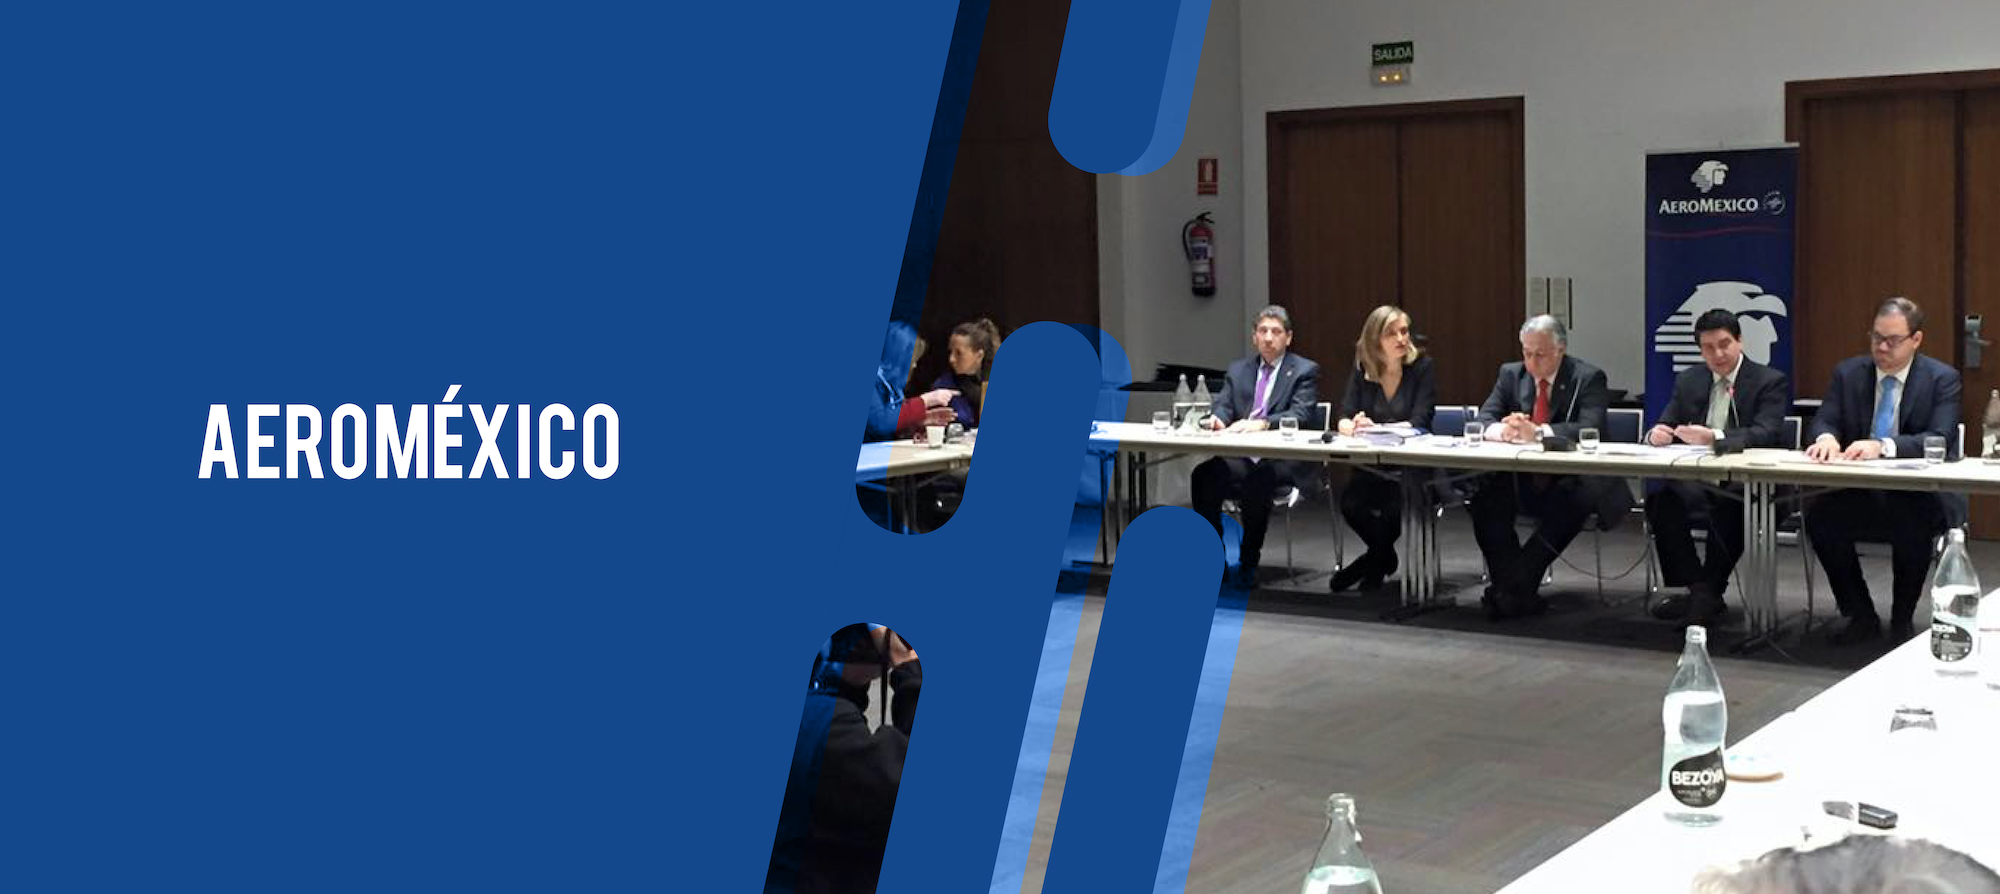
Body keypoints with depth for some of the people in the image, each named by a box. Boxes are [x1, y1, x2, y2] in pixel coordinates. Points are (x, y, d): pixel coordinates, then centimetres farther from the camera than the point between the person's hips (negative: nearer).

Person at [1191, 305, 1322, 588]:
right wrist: (1217, 418, -17)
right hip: (1241, 457, 5)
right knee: (1202, 475, -24)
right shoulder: (1238, 370, 20)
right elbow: (1223, 406, 10)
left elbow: (1301, 415, -9)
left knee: (1255, 483, -36)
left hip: (1284, 460, -4)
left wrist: (1262, 423, -27)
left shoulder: (1305, 371, 5)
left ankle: (1248, 562, -20)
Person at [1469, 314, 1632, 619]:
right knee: (1483, 494, -24)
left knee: (1573, 502, -37)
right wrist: (1502, 430, -23)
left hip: (1569, 482, -4)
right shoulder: (1510, 374, 10)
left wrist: (1538, 432, -32)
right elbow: (1482, 419, 2)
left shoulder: (1588, 378, -3)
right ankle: (1514, 587, -22)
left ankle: (1515, 586, -30)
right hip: (1522, 481, 4)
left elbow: (1590, 428, -19)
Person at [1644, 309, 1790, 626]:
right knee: (1659, 501, -26)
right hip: (1697, 481, 5)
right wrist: (1656, 434, -14)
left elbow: (1766, 434, -16)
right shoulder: (1688, 381, 16)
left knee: (1727, 508, -37)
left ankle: (1710, 592, -23)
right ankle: (1692, 587, -16)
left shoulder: (1771, 382, 0)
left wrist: (1713, 436, -31)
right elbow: (1665, 425, 13)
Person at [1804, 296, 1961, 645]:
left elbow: (1940, 440, -15)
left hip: (1917, 497, -3)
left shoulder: (1943, 379, -1)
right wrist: (1826, 437, -26)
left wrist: (1884, 446, -32)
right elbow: (1823, 422, 1)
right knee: (1818, 515, -26)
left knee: (1914, 523, -35)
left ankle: (1901, 620, -9)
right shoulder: (1848, 373, 8)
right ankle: (1862, 617, -7)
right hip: (1859, 495, 3)